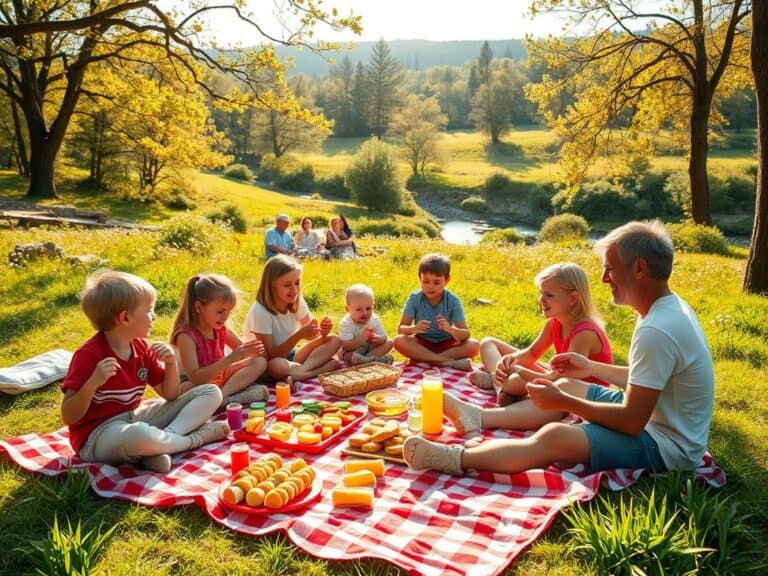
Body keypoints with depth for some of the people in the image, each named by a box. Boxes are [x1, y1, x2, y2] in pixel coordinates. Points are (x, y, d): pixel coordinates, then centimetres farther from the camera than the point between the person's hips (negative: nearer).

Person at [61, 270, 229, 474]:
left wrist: (171, 363, -8)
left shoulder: (142, 348, 3)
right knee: (139, 435, -45)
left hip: (136, 419, 7)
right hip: (98, 434, -7)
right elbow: (69, 418, -17)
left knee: (212, 393, 0)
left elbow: (169, 395, 10)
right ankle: (196, 438, -16)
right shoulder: (89, 356, -17)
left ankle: (166, 437, -22)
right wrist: (93, 383, -33)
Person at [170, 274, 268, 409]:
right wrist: (230, 358, -40)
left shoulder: (221, 329, -3)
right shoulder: (186, 335, -23)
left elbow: (242, 351, 10)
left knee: (260, 362, -7)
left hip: (219, 378, 7)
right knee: (186, 389, -38)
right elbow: (194, 378, -31)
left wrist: (253, 350, -16)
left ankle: (222, 395, -24)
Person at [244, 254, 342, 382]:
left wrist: (322, 332, -22)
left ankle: (301, 371, -24)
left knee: (334, 340, -9)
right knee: (275, 365, -41)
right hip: (267, 364, -6)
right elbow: (270, 356, -24)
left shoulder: (297, 302, -6)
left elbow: (310, 335, 3)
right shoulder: (260, 312, -23)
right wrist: (299, 335, -35)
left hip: (289, 356, 6)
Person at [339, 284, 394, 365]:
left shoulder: (375, 319, -12)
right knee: (347, 354, -35)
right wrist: (361, 338, -48)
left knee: (389, 342, -10)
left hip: (370, 348, 5)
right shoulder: (345, 323, -25)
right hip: (353, 351, -4)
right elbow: (347, 347, -32)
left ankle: (369, 357, -25)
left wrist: (377, 338, -36)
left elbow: (384, 337, -12)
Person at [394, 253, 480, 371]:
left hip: (446, 344, 0)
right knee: (399, 341, -30)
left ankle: (422, 358, -27)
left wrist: (450, 329, -40)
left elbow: (466, 334, -17)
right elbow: (401, 329, -13)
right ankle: (449, 362, -30)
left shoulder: (453, 301, -13)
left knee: (474, 345, -25)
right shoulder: (414, 298, -11)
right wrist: (414, 328, -37)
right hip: (421, 343, 0)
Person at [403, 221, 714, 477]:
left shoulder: (656, 331, -29)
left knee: (554, 437, -26)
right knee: (567, 386, 13)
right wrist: (591, 367, 13)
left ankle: (454, 458, -18)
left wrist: (563, 402, -19)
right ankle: (480, 417, 16)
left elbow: (632, 422, -26)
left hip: (665, 447, -10)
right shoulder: (671, 307, 4)